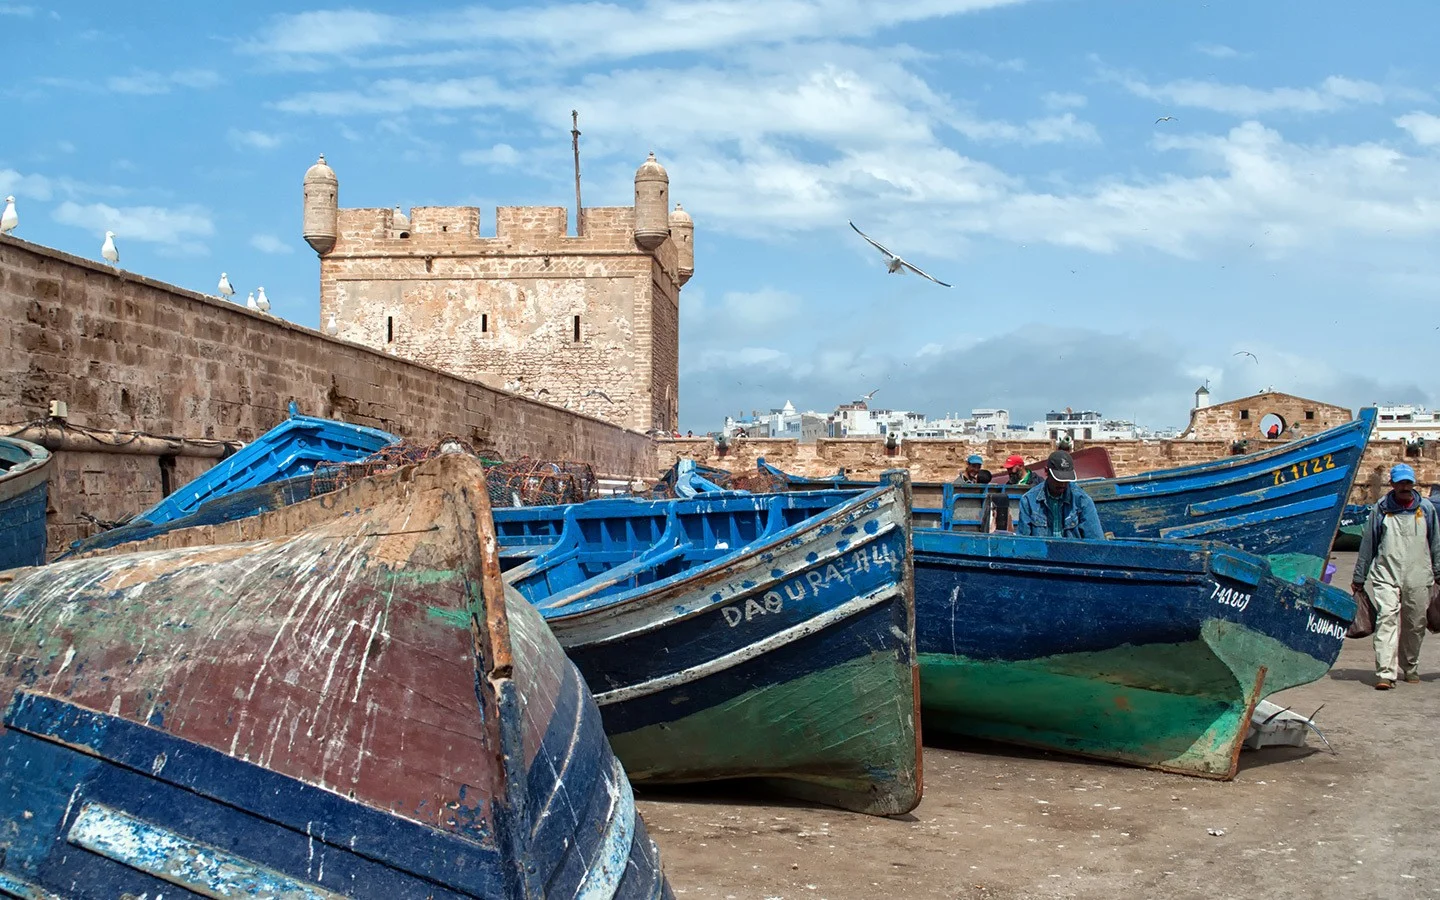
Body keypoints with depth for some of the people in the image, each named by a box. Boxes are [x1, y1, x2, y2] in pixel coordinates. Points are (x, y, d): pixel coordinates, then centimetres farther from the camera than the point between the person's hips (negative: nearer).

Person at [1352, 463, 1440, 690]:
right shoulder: (1381, 509, 3)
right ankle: (1385, 673, -21)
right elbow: (1367, 544, 8)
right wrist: (1358, 578, 10)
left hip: (1418, 578, 2)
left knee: (1415, 626, 8)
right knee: (1387, 619, -14)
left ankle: (1410, 669, 27)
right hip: (1386, 576, -2)